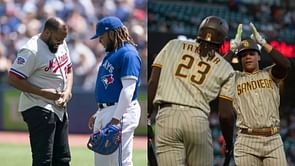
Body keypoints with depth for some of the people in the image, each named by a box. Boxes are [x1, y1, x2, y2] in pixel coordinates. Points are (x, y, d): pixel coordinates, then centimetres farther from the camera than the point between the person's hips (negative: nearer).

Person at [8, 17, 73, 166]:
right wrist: (43, 92, -21)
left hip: (59, 107, 9)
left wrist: (67, 91, 0)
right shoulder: (32, 50, -19)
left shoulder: (61, 44, 7)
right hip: (38, 109, -9)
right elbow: (13, 79, -19)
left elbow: (68, 70, 20)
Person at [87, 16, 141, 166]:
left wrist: (116, 118, -24)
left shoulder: (128, 54, -12)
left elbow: (128, 90, -19)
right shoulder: (111, 54, 19)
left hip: (121, 111, -11)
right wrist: (99, 114, 22)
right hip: (105, 112, 11)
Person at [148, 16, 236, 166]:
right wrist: (229, 142, 24)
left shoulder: (173, 46, 17)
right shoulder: (225, 68, 13)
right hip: (198, 119, 0)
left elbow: (153, 83, 7)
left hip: (166, 116, 0)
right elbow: (225, 114, 9)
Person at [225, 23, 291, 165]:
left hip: (273, 139, 0)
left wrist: (263, 43, -3)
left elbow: (285, 65, -6)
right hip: (246, 141, 0)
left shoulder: (269, 74, 13)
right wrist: (233, 48, -5)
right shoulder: (235, 78, 13)